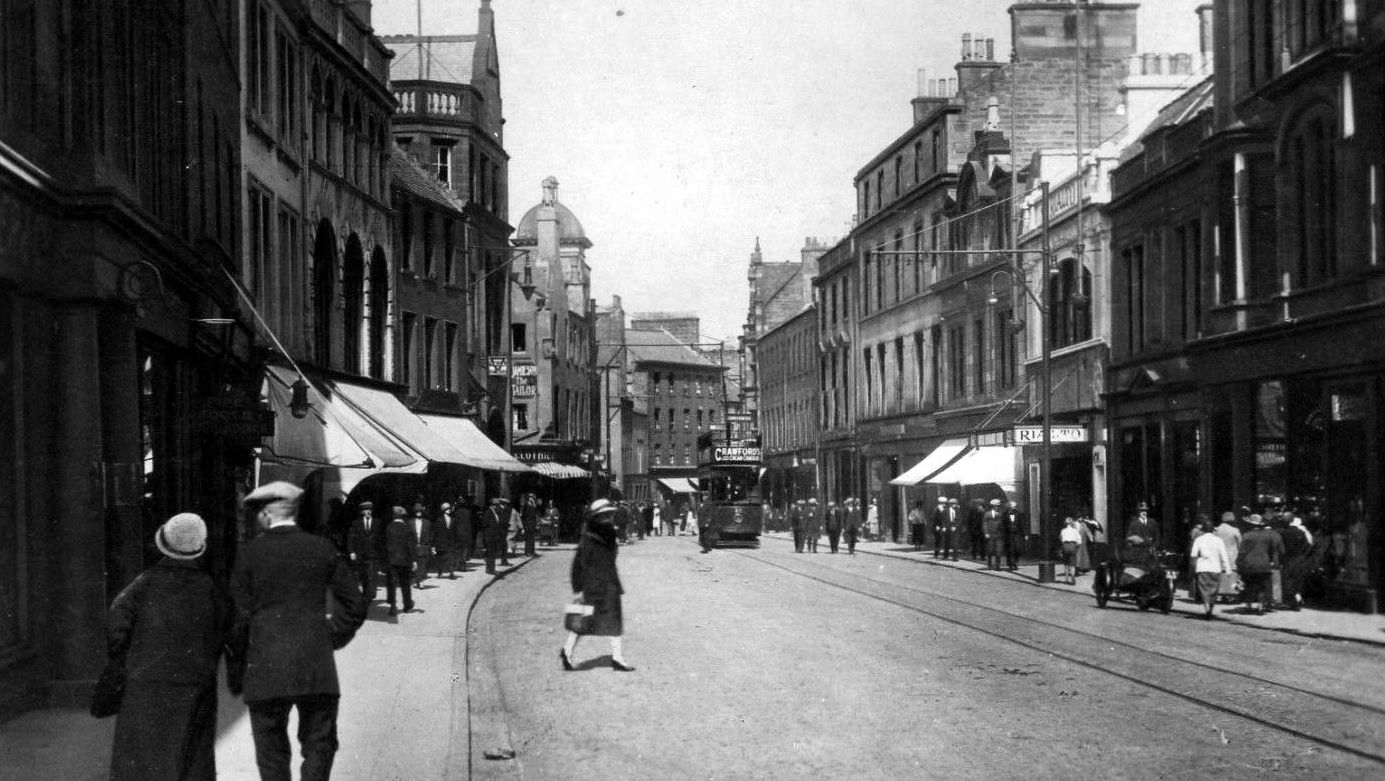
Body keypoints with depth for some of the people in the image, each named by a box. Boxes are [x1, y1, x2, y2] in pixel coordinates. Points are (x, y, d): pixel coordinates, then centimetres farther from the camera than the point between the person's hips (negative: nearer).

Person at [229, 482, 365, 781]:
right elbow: (354, 606, 4)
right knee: (319, 747, 8)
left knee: (272, 750, 9)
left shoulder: (251, 553, -2)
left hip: (266, 667, -1)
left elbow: (239, 616, -2)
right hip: (317, 667, 1)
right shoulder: (322, 549, 3)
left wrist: (235, 671, 7)